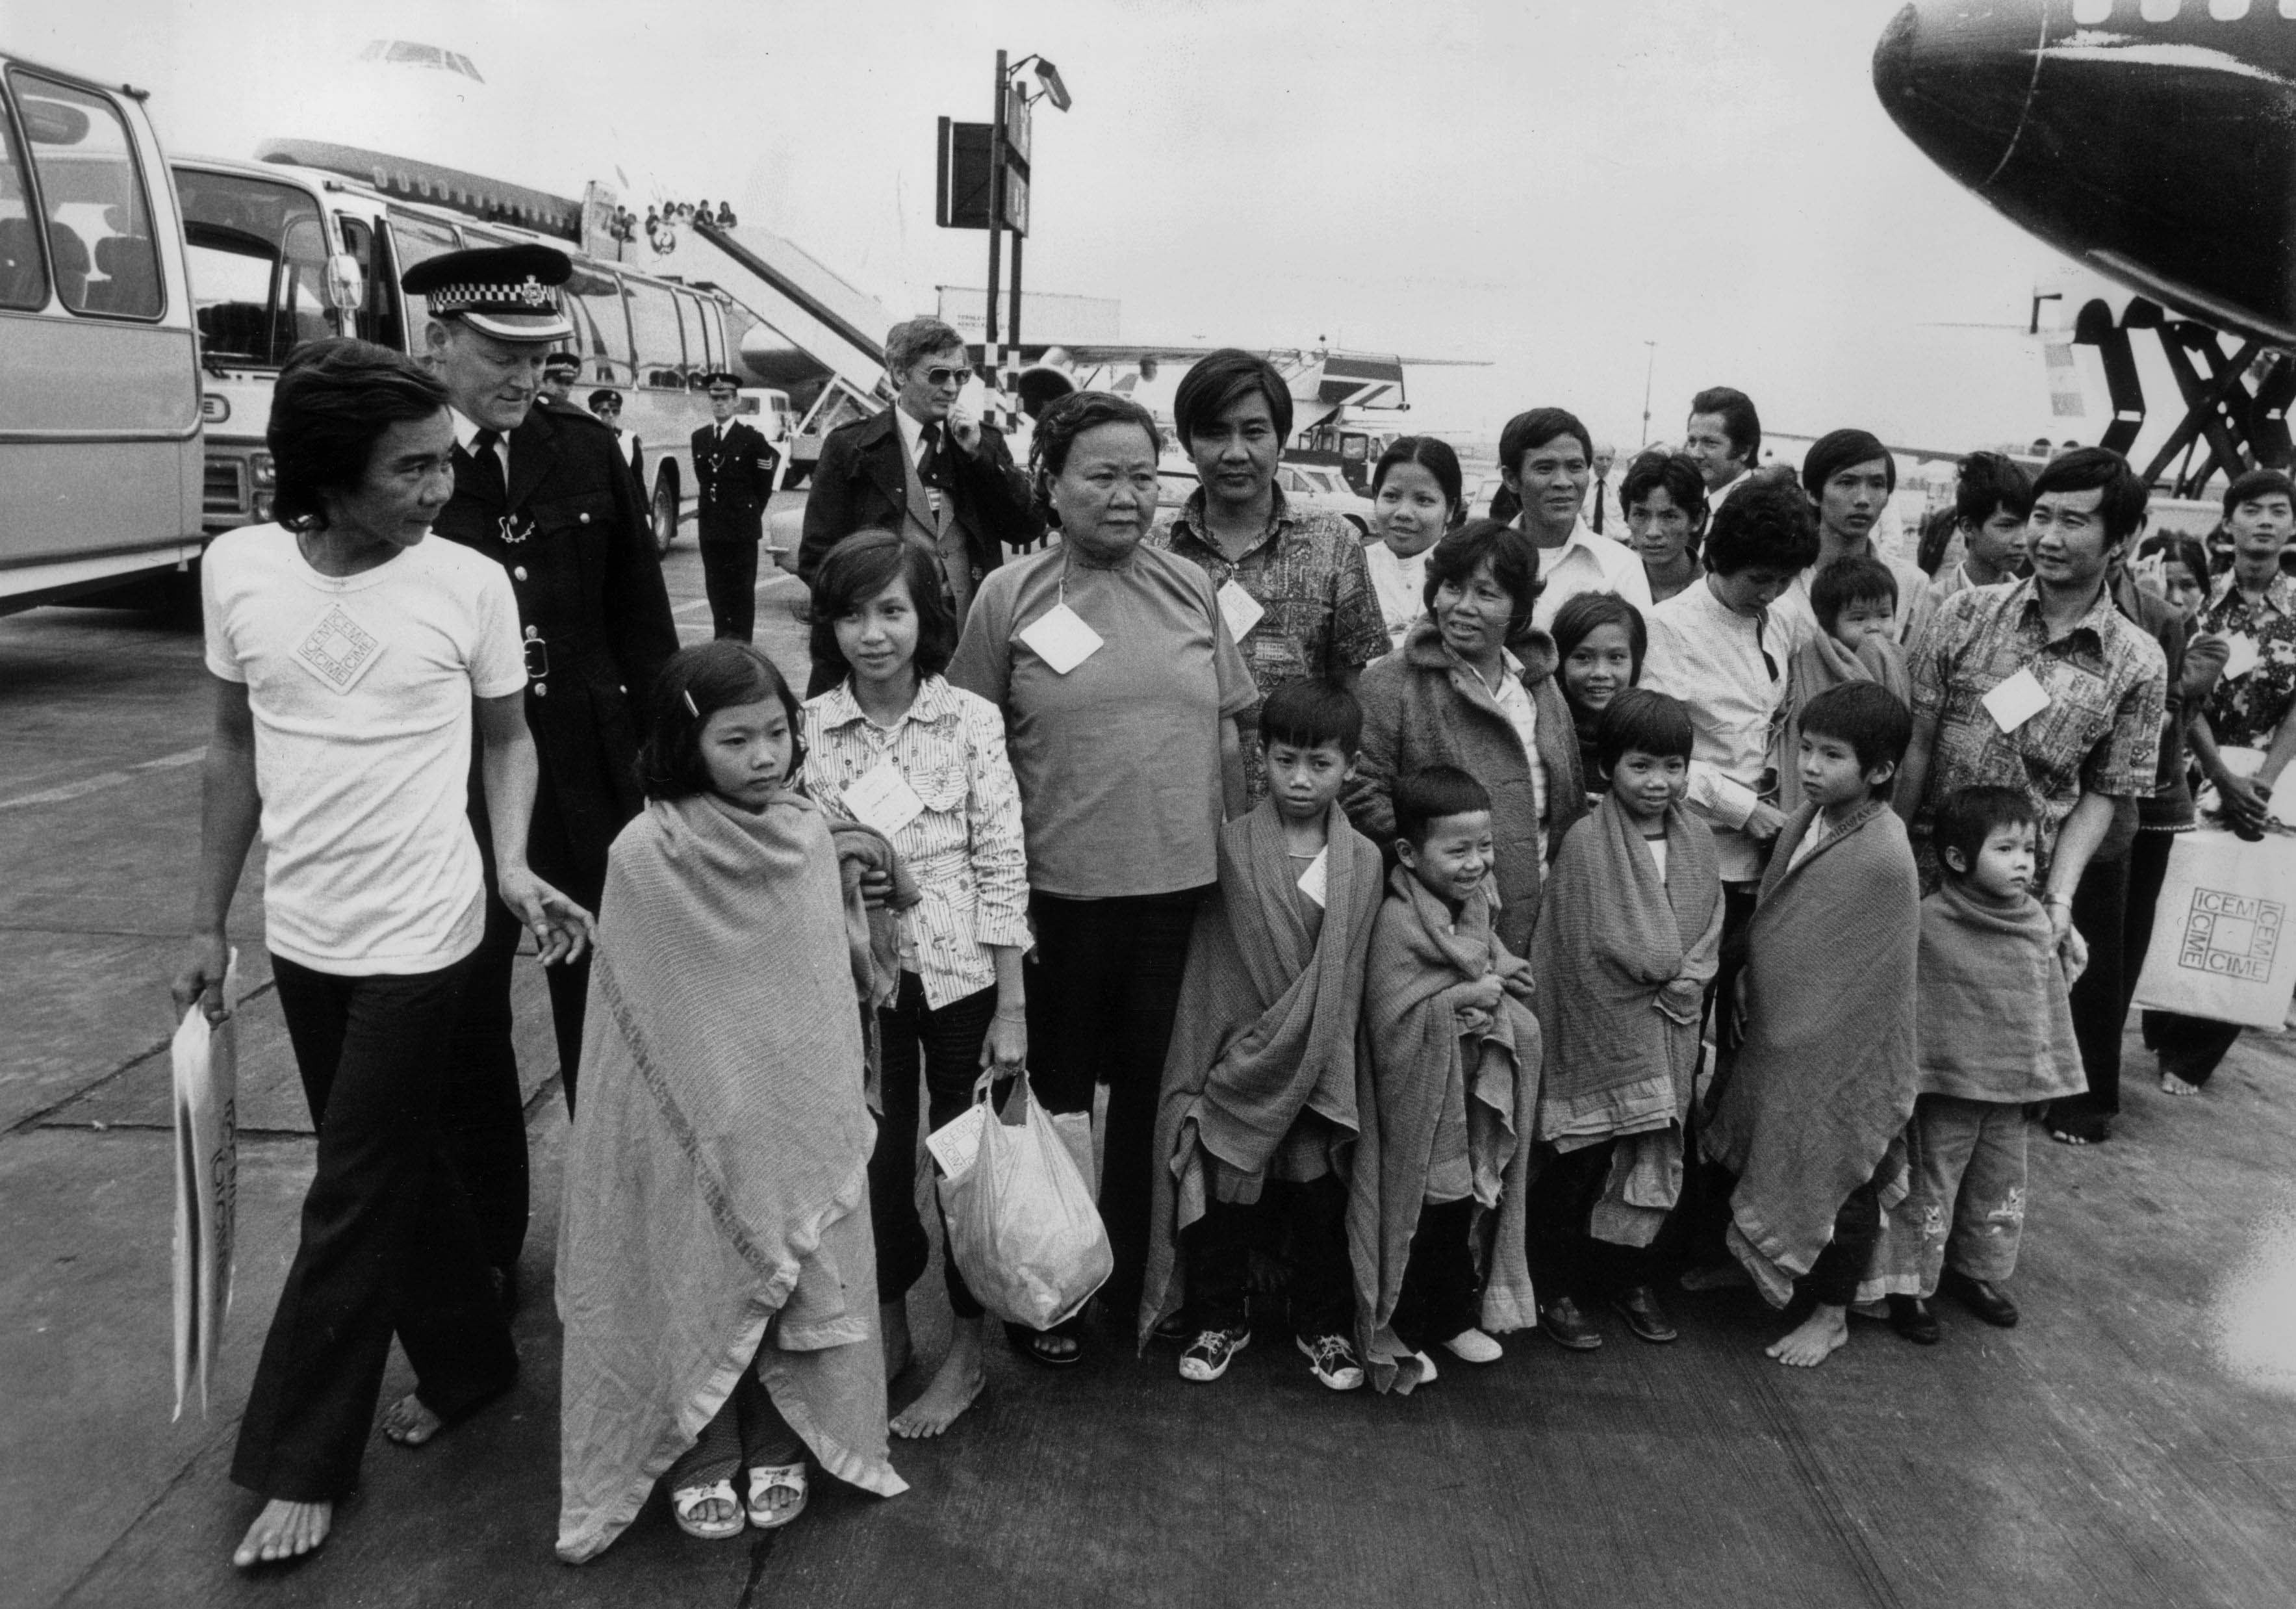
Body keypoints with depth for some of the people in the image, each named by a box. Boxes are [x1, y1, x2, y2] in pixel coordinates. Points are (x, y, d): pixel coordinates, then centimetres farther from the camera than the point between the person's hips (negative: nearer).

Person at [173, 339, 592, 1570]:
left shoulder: (471, 584, -13)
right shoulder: (237, 569, -5)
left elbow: (506, 736, 2)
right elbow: (234, 752, 6)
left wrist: (510, 863, -14)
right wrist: (207, 924, 9)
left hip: (417, 940, -4)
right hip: (300, 938, 4)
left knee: (352, 1202, 4)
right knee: (399, 1165, 17)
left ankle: (302, 1463, 20)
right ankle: (468, 1362, 37)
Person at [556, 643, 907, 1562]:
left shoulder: (809, 835, -4)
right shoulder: (644, 855, -15)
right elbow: (634, 1019, -7)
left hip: (798, 1113, 3)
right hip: (697, 1121, -3)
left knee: (796, 1271, 13)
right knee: (697, 1279, 9)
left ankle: (778, 1444, 33)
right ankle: (699, 1460, 30)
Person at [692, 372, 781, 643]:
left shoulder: (751, 438, -5)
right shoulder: (699, 437, 9)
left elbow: (764, 484, 1)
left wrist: (751, 513, 3)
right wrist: (703, 510, 15)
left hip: (742, 528, -5)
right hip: (710, 527, 5)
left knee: (742, 589, -1)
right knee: (715, 586, 8)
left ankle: (741, 642, 4)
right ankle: (722, 638, 18)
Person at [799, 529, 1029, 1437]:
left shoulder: (971, 722, -9)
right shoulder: (807, 728, -4)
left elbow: (1003, 870, -8)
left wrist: (1012, 1008, -8)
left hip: (961, 975, -2)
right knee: (876, 1154, 14)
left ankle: (967, 1351, 29)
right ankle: (889, 1329, 37)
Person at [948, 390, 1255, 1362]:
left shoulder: (1189, 588, 4)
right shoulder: (1010, 598, -4)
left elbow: (1229, 733, 9)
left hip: (1181, 883, 3)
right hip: (1060, 890, -2)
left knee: (1152, 1085, 16)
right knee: (1054, 1092, 13)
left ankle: (1135, 1276, 36)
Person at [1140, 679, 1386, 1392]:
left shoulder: (1364, 860, -1)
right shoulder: (1233, 846, -4)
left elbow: (1352, 976, 2)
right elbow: (1208, 968, -3)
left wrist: (1317, 1051, -4)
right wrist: (1193, 1075, -4)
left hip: (1320, 1066, 1)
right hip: (1236, 1059, -1)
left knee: (1320, 1196, 9)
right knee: (1225, 1193, 8)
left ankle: (1324, 1324, 29)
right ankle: (1218, 1318, 28)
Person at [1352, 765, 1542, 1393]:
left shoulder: (1477, 905, 4)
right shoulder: (1398, 923, -22)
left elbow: (1509, 976, 13)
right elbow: (1391, 1018, -27)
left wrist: (1501, 979, -10)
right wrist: (1468, 995, -22)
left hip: (1474, 1096, 8)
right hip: (1418, 1100, -7)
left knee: (1463, 1207, 19)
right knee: (1416, 1215, 5)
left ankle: (1455, 1318, 38)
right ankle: (1398, 1335, 22)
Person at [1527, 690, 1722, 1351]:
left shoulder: (1697, 842, 5)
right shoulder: (1586, 843, -13)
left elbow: (1707, 942, 6)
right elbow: (1584, 950, -13)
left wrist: (1680, 983, -9)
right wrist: (1661, 974, -10)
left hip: (1667, 1038, 5)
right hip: (1599, 1032, -5)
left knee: (1652, 1161, 14)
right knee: (1578, 1166, 4)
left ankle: (1628, 1277, 33)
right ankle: (1555, 1290, 20)